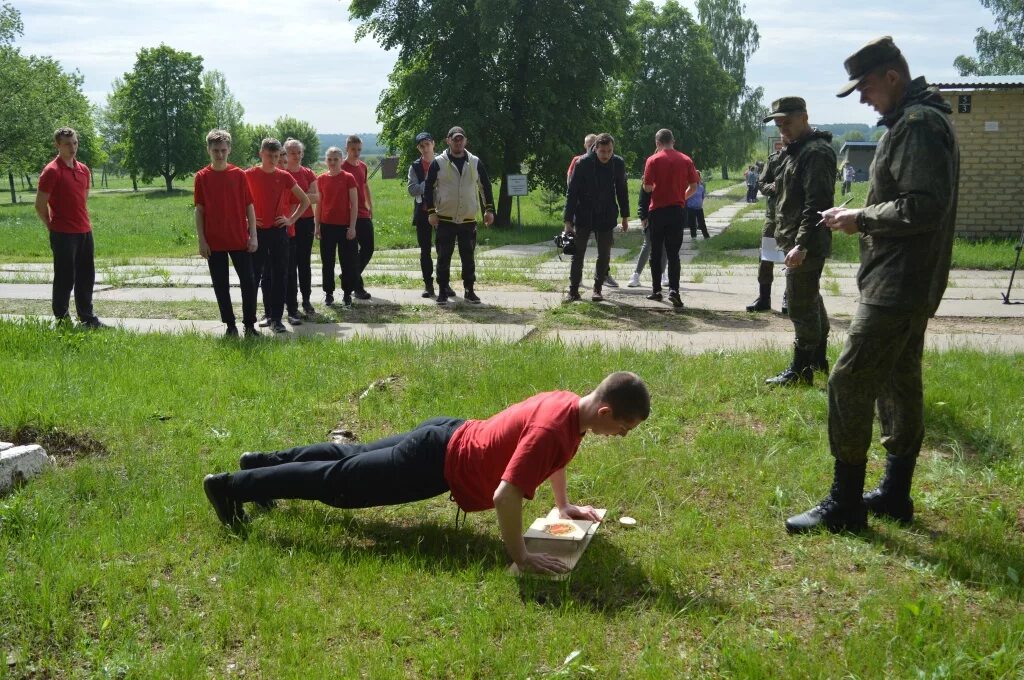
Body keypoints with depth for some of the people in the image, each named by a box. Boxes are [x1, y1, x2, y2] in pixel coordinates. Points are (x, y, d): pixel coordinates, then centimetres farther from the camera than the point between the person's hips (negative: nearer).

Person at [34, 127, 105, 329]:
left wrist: (83, 221, 17)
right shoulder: (52, 171, -11)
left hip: (85, 232, 7)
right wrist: (53, 228, -2)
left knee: (87, 276, 11)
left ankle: (87, 318, 20)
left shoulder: (83, 170, 10)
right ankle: (61, 319, 11)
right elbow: (40, 205, -9)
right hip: (63, 235, -7)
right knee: (65, 278, 0)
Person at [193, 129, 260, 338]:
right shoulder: (202, 177, 1)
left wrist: (253, 236, -4)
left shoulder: (239, 174, 1)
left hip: (240, 240, 0)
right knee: (220, 286, 6)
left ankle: (249, 325, 10)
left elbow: (249, 207, 2)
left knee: (249, 282, -2)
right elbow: (199, 211, 2)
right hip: (214, 242, 0)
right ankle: (230, 326, 16)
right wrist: (201, 240, -4)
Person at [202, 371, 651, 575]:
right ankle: (231, 486, 16)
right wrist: (520, 558, -28)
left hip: (448, 436, 9)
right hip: (437, 464, -9)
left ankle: (264, 462, 43)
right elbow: (504, 496, -38)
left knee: (350, 456, 25)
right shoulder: (553, 429, -32)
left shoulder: (568, 402, -2)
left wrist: (564, 506, 20)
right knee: (336, 482, 4)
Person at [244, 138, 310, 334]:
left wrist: (291, 219, 2)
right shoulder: (249, 175, -2)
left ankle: (276, 318, 6)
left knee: (280, 275, 1)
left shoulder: (284, 177, 3)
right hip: (257, 231, -1)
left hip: (278, 230, 1)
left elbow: (305, 201, 11)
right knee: (254, 274, 3)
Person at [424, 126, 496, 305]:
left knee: (468, 257, 6)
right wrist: (431, 212, -7)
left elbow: (486, 186, 10)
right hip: (445, 220, -2)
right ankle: (443, 291, 12)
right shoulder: (438, 163, -2)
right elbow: (429, 188, 0)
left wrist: (489, 210, 3)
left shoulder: (475, 163, 4)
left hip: (468, 220, 2)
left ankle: (469, 291, 16)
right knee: (444, 257, 3)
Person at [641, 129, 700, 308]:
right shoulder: (685, 160, 2)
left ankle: (656, 290, 16)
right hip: (678, 211, 2)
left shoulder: (653, 160, -6)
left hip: (658, 211, -2)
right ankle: (674, 289, -12)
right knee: (673, 253, 4)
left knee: (656, 252, 11)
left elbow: (647, 188, -8)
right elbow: (694, 186, 2)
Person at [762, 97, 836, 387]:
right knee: (811, 301, 20)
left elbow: (817, 203, -24)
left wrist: (801, 244, -29)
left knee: (802, 306, -5)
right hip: (797, 243, 11)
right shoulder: (796, 150, 17)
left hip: (806, 245, -11)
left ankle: (800, 371, 2)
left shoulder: (816, 153, -15)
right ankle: (817, 359, 33)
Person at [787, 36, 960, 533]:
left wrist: (860, 218, -14)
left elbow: (924, 206, -24)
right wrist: (863, 218, 8)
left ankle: (844, 506, -1)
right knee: (900, 384, 15)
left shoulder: (917, 124, -16)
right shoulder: (920, 120, 16)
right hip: (909, 284, 11)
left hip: (897, 285, -11)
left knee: (849, 383, -8)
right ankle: (894, 494, 25)